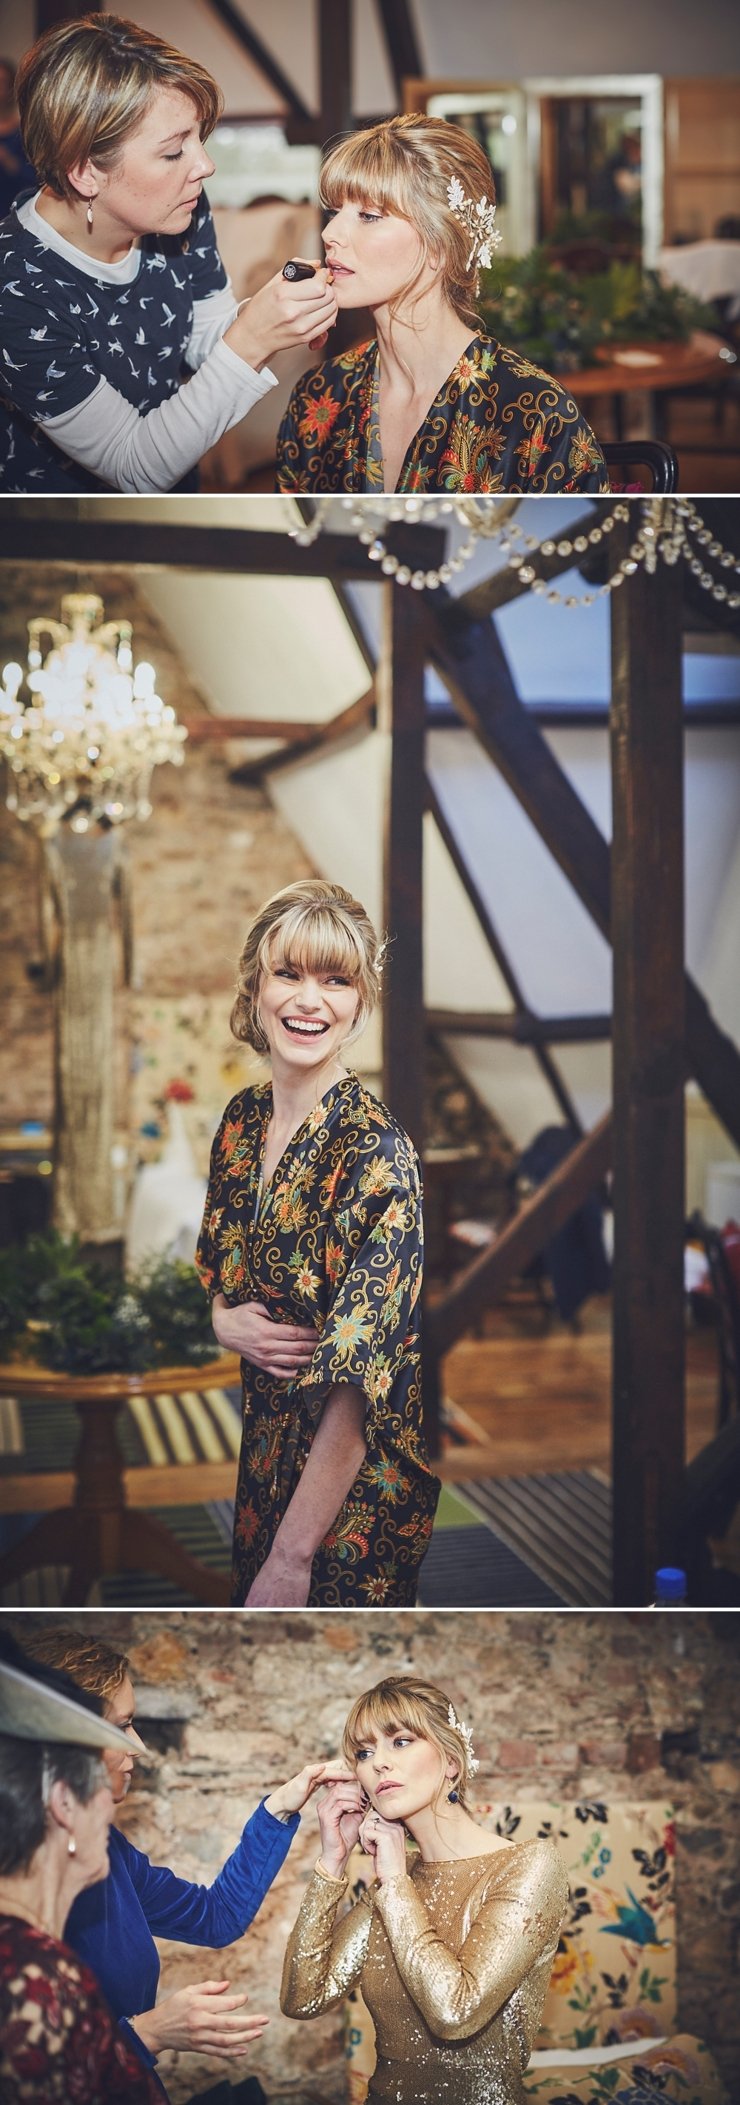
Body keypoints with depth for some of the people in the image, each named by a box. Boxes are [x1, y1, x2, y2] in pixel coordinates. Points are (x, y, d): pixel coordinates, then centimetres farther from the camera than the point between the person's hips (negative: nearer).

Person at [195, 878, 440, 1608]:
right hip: (262, 1439, 6)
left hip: (358, 1476, -6)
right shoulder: (243, 1118, -2)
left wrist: (293, 1556, -24)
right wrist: (223, 1321, -9)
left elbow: (357, 1381, -25)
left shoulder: (377, 1152, -23)